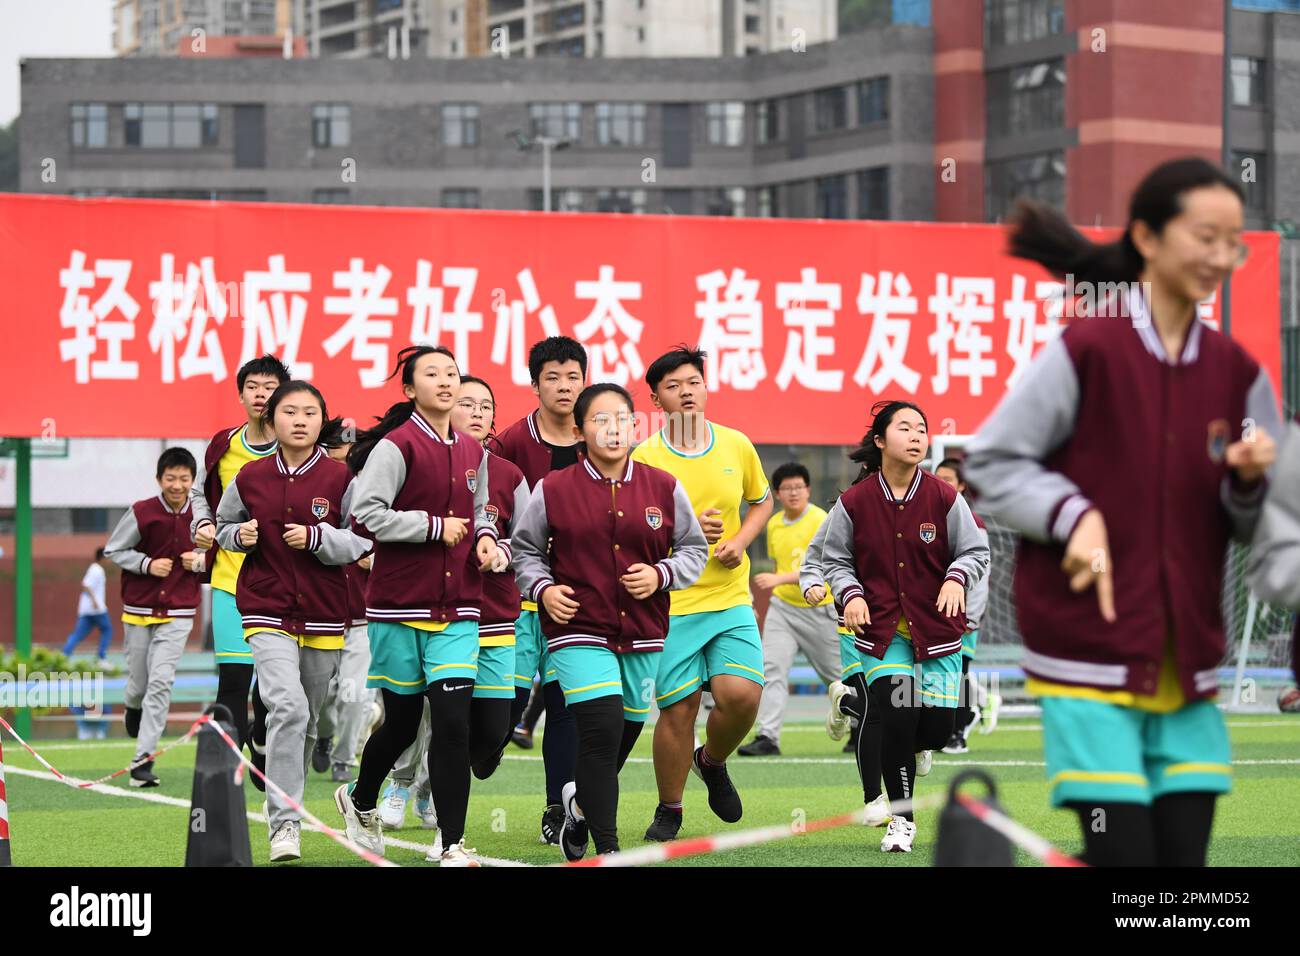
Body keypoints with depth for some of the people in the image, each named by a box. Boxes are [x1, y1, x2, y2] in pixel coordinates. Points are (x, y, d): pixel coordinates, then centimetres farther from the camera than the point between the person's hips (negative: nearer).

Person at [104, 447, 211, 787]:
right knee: (138, 683, 7)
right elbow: (113, 550, -1)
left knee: (161, 680, -13)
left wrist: (200, 560, -9)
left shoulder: (202, 512, -4)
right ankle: (134, 708, 46)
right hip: (138, 610, 0)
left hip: (178, 612, 0)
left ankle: (144, 758, -11)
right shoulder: (141, 512, -10)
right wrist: (147, 564, -15)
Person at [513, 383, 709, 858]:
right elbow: (525, 549, 10)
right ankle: (606, 847, -10)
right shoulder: (553, 490, -3)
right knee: (601, 730, -17)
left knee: (626, 732, 13)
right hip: (578, 631, -4)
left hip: (642, 635, 4)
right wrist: (542, 588, -8)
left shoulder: (663, 488, 2)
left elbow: (694, 549, 11)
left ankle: (582, 803, 44)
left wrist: (661, 575, -8)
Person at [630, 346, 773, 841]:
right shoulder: (644, 458, -6)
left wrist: (739, 541, 1)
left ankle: (712, 762, 21)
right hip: (670, 604, -3)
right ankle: (668, 812, 17)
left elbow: (762, 502, 21)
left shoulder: (737, 446, 5)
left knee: (742, 695, -13)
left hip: (731, 599, 3)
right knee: (678, 709, -4)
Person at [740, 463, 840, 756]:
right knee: (772, 670, -12)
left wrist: (780, 579, -36)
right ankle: (768, 737, -16)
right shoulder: (773, 525, 6)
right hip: (781, 607, 5)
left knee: (837, 674, 8)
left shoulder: (820, 521, -16)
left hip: (818, 609, -5)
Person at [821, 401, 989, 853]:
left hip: (936, 628, 2)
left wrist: (956, 577, -17)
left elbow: (975, 551, 3)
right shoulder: (853, 503, -4)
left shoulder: (945, 498, -4)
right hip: (883, 629, -1)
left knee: (936, 729, -4)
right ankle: (901, 820, 3)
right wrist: (851, 594, -12)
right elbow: (835, 560, 6)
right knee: (898, 720, -14)